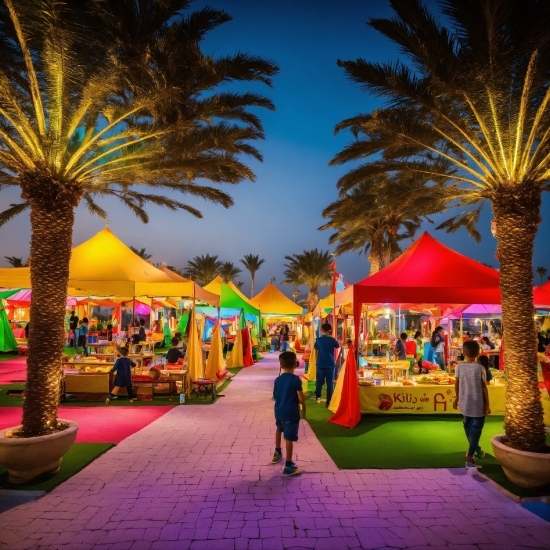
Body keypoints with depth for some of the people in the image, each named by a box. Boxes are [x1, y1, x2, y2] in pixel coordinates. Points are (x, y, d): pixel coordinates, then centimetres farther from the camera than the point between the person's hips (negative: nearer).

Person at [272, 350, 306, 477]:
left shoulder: (277, 379, 0)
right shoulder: (296, 379, -15)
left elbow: (275, 397, 9)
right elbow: (301, 399, -16)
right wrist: (303, 410, 3)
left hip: (279, 411, 6)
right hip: (291, 413, -5)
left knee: (279, 430, 30)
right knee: (289, 438, -1)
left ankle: (277, 453, 47)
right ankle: (288, 466, 5)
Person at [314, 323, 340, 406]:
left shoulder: (318, 339, -2)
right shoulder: (332, 339, -6)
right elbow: (338, 345, 14)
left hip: (321, 364, 2)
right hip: (330, 364, -2)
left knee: (319, 381, 15)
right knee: (330, 383, 2)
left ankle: (317, 397, 27)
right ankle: (329, 401, 2)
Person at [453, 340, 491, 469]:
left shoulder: (459, 367, -5)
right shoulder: (480, 368, -13)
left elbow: (457, 385, 4)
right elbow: (484, 388, -9)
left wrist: (457, 398, 20)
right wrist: (487, 405, 1)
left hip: (464, 404, 3)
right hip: (478, 405, -3)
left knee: (468, 427, 24)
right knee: (476, 430, 4)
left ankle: (475, 449, 42)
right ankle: (469, 458, -2)